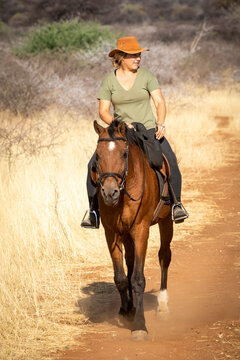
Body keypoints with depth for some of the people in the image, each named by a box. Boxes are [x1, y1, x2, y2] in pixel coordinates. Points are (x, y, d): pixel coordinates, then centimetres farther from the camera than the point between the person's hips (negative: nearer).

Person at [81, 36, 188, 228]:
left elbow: (160, 101, -6)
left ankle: (176, 203, -6)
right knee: (94, 165, -18)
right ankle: (94, 209, -5)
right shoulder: (109, 80, 1)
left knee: (170, 161, -24)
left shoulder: (146, 76, 0)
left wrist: (160, 123, -23)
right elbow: (103, 111, -1)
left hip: (148, 129, -1)